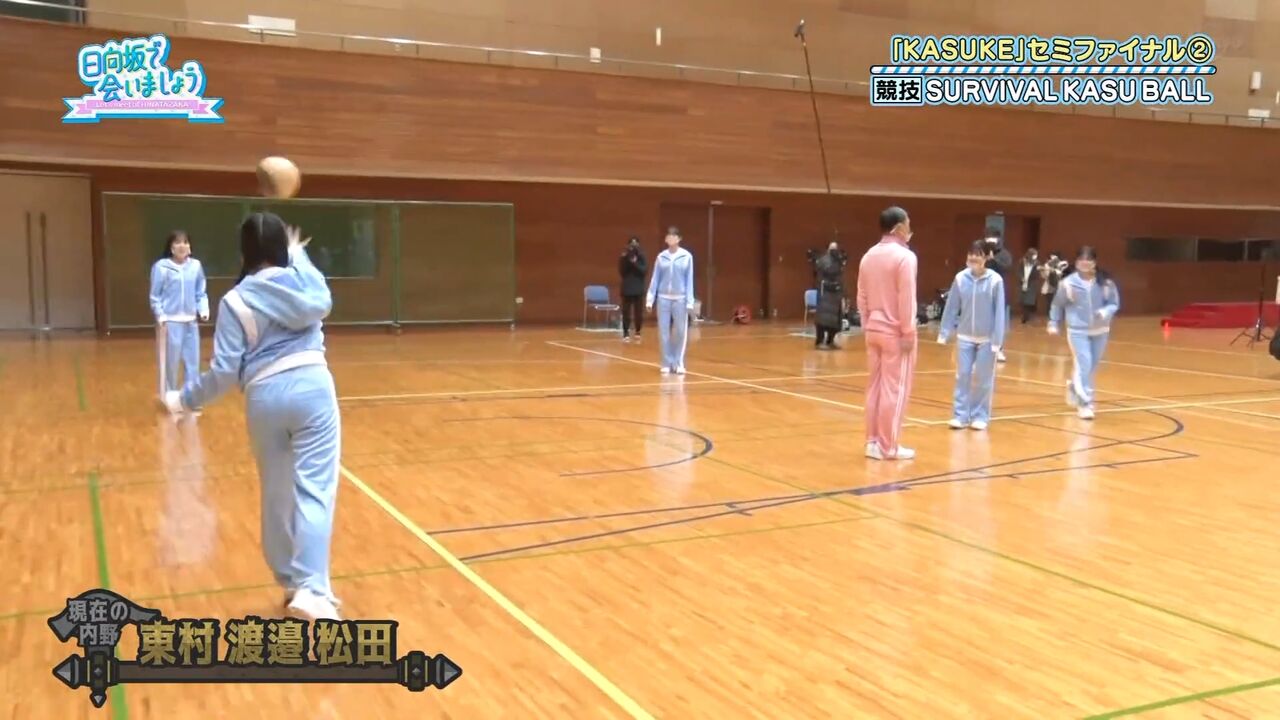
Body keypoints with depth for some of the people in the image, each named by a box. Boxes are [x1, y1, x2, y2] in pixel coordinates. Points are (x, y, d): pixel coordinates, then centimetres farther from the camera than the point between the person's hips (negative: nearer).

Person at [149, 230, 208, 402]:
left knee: (193, 361, 9)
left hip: (190, 322, 4)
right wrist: (161, 318, -11)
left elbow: (201, 294, 7)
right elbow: (155, 297, -4)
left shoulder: (196, 266, 1)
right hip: (170, 322, -4)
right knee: (171, 362, 4)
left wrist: (204, 310, -8)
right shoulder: (161, 267, -9)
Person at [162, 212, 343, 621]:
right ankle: (311, 588, -17)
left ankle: (292, 583, 27)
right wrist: (298, 255, 36)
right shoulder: (303, 282, 4)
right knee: (314, 490, -5)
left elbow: (225, 370, -7)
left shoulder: (235, 302, -2)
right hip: (311, 388, 0)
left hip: (264, 398, 0)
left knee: (277, 492, 15)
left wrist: (185, 399, 7)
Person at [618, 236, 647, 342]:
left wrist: (635, 263, -20)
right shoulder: (624, 257, 0)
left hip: (638, 288, 0)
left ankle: (638, 331, 17)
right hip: (627, 288, 0)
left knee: (638, 311, 5)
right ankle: (626, 333, 2)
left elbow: (645, 270, -9)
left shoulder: (641, 256, -1)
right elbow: (621, 272, -5)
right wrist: (624, 260, -17)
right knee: (626, 311, -1)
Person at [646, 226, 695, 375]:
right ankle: (667, 364, 14)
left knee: (680, 332, 1)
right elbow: (655, 278, 5)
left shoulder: (687, 256, -2)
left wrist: (689, 301, -5)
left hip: (680, 298, -1)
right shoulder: (661, 257, 3)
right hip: (663, 298, 1)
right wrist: (650, 299, 0)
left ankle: (678, 363, 14)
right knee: (664, 332, 4)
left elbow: (689, 280, -1)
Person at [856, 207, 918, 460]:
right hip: (895, 332, -7)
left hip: (873, 330, 7)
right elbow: (906, 299, -16)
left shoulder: (868, 256, 8)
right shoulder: (904, 256, -13)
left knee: (875, 386, 12)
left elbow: (862, 296, 10)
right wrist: (908, 333, -12)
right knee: (895, 389, 0)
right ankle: (888, 446, 4)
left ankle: (873, 442, 17)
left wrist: (867, 324, 16)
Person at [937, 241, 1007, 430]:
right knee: (963, 376, 5)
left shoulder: (995, 280, -13)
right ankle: (960, 415, 12)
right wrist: (944, 333, 2)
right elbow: (951, 307, 1)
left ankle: (980, 416, 18)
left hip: (986, 338, -2)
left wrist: (997, 340, -12)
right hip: (965, 337, 2)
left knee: (983, 379, 7)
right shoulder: (960, 278, -5)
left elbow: (999, 312, -10)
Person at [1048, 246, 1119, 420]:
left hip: (1100, 331, 3)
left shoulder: (1106, 282, -11)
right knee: (1083, 366, -11)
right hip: (1078, 331, -3)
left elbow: (1114, 304, -2)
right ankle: (1085, 403, -3)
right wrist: (1053, 323, 5)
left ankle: (1074, 387, 43)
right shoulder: (1068, 283, -13)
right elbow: (1057, 305, 2)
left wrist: (1105, 312, -22)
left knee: (1092, 367, 16)